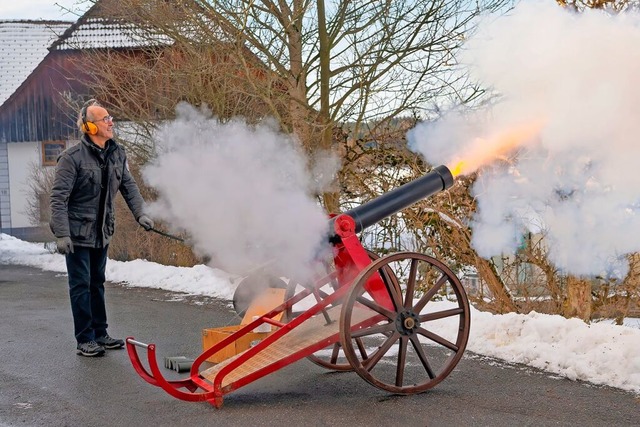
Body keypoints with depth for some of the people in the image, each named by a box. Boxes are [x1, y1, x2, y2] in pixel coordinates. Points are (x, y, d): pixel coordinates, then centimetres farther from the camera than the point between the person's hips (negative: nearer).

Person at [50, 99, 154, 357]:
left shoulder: (117, 154, 2)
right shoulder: (72, 158, -17)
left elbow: (129, 186, 11)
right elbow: (58, 198, -17)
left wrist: (140, 214, -2)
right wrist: (61, 234, -22)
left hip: (102, 233, 6)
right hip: (78, 233, -6)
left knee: (97, 284, 16)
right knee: (81, 286, -1)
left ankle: (100, 335, 25)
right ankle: (85, 340, 6)